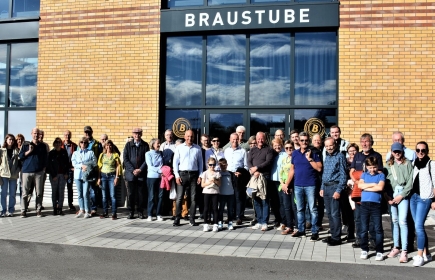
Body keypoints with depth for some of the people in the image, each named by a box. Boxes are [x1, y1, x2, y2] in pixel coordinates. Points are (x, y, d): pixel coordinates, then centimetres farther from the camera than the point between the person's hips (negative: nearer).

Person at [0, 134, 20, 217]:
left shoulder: (17, 151, 6)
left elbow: (19, 161, 7)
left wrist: (17, 171, -5)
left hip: (13, 175, 1)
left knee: (12, 194, 4)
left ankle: (10, 211, 12)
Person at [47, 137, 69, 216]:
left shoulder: (64, 152, 7)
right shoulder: (51, 153, 0)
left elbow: (67, 163, 8)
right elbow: (49, 165, -2)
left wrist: (66, 173, -1)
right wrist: (53, 175, -8)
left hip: (63, 174, 2)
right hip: (54, 175, -2)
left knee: (61, 191, 1)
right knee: (54, 191, 3)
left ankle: (60, 208, 4)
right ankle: (55, 208, 7)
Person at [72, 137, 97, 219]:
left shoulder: (91, 152, 8)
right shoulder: (75, 153, 14)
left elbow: (94, 163, 0)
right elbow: (74, 163, 2)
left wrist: (87, 167, -12)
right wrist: (82, 166, -13)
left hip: (87, 175, -3)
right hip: (78, 175, 3)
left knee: (85, 194, -9)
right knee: (80, 194, 6)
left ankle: (87, 211, -2)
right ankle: (81, 210, 16)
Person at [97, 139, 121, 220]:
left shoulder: (115, 155, 1)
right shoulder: (102, 155, 11)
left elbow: (118, 166, -1)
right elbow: (99, 166, 11)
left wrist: (116, 177, -8)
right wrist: (99, 178, 4)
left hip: (112, 175, -3)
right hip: (103, 175, 3)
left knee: (112, 195, -5)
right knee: (104, 196, 6)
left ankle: (114, 213, -2)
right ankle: (105, 213, 13)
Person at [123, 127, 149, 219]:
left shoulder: (145, 145, 5)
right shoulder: (128, 145, 6)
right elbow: (125, 158, 1)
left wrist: (140, 169, -9)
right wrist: (132, 170, -8)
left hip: (142, 173, 0)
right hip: (130, 173, 0)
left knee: (141, 194, 2)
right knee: (131, 194, 2)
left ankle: (140, 212, 12)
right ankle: (131, 212, 11)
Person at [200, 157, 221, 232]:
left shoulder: (217, 173, 4)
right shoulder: (205, 173, 1)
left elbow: (219, 184, 2)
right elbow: (202, 185, -2)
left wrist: (215, 181, -15)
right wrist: (209, 182, -15)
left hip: (215, 192, 1)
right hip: (207, 192, 0)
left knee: (215, 208, 1)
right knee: (206, 208, 3)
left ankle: (215, 224, 6)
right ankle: (206, 224, 11)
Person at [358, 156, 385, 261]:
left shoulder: (381, 175, 4)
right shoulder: (364, 175, 13)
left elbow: (380, 187, -12)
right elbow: (360, 185, -4)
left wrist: (366, 187, -6)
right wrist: (373, 184, -7)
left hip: (376, 204, -2)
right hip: (364, 204, 3)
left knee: (378, 229, 1)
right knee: (364, 229, 7)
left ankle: (379, 251, 9)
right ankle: (364, 250, 17)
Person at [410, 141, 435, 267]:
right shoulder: (414, 164, 12)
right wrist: (409, 195, 7)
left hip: (424, 198, -6)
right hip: (413, 197, 6)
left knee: (418, 226, -11)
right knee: (419, 227, 10)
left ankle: (420, 256, -5)